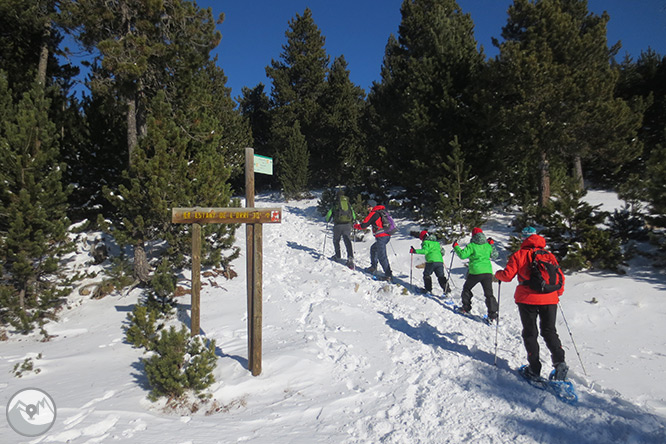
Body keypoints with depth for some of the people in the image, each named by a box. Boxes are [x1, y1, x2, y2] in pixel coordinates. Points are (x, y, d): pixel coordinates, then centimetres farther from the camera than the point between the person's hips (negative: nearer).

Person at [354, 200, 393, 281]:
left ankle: (388, 275, -17)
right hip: (387, 236, 9)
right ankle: (373, 267, 30)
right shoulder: (381, 212, 19)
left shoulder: (373, 214, -4)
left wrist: (356, 226, 13)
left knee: (381, 256, -11)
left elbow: (364, 225, -4)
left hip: (381, 237, -9)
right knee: (373, 248, 27)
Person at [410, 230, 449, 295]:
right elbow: (442, 251, 28)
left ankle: (428, 289, 11)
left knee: (426, 275, 12)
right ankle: (446, 289, 0)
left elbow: (425, 250, -17)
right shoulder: (437, 243, 23)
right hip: (440, 261, 6)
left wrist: (415, 251, -19)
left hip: (431, 261, -6)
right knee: (441, 276, 11)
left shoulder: (426, 242, 1)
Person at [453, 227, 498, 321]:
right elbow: (494, 255, 22)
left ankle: (466, 308, 25)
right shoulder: (488, 245, 8)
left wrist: (456, 247, 0)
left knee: (466, 289, 19)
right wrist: (491, 245, 31)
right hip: (488, 272, 4)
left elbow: (462, 255, -14)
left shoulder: (471, 246, -7)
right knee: (489, 293, 6)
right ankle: (493, 315, -1)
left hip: (475, 272, -4)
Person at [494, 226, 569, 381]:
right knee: (550, 331, 14)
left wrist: (497, 275, 14)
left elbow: (507, 275, -7)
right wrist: (558, 293, 27)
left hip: (527, 299, -3)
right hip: (549, 299, 3)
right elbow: (560, 277, 10)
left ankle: (534, 368, 7)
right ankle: (560, 363, -3)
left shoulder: (519, 255, -2)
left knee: (530, 333, 8)